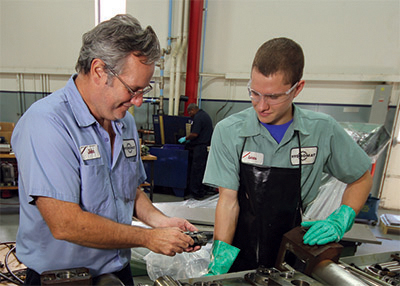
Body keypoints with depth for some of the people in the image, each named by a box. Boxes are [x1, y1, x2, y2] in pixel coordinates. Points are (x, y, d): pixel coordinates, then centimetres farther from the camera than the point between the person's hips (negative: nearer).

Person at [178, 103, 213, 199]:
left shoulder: (198, 117, -12)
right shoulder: (205, 115, 19)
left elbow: (195, 134, -19)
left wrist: (185, 138, -3)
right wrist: (189, 140, 22)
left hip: (200, 147, -10)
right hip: (207, 146, 10)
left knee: (196, 170, -3)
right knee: (204, 169, 15)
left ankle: (196, 193, 3)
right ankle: (204, 190, 23)